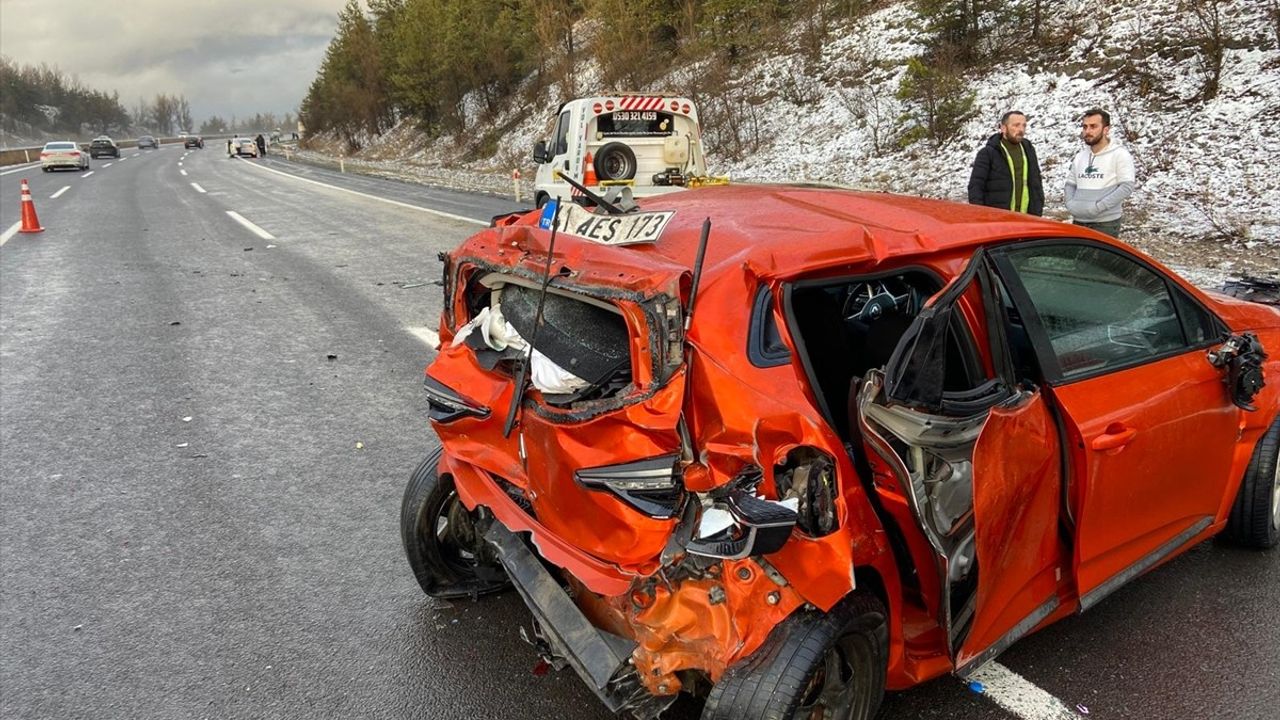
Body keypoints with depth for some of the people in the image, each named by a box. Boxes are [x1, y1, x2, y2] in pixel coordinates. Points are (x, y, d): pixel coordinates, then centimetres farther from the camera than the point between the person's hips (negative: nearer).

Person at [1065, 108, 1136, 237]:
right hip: (1078, 222, 6)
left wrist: (1098, 207, -19)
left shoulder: (1119, 154, -5)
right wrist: (1071, 204, -1)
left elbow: (1127, 187, -12)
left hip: (1106, 224, -6)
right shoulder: (1079, 156, 13)